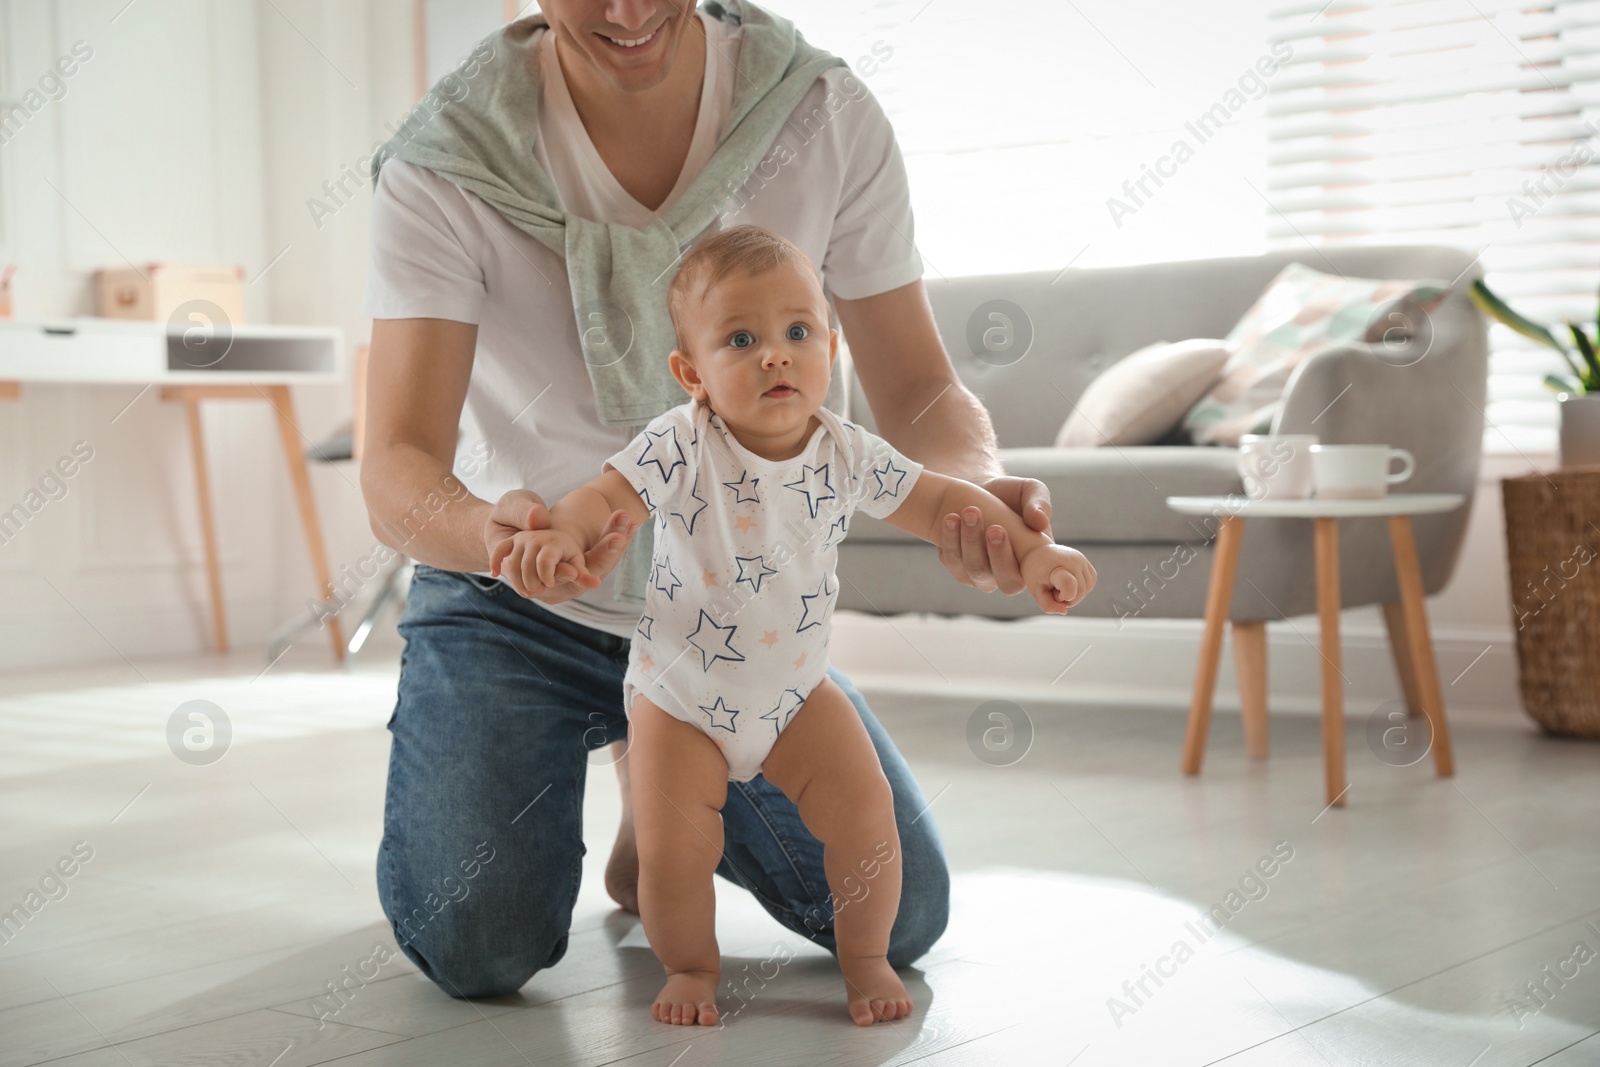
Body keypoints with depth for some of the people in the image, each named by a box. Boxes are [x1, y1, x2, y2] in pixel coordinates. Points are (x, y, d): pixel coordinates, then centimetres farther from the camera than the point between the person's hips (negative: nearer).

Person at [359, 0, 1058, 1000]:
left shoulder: (828, 117, -17)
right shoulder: (446, 159, -23)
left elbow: (920, 392, -12)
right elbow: (397, 467, -29)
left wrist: (977, 485, -37)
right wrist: (490, 530, -54)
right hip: (513, 602, -2)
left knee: (901, 916, -3)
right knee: (475, 944, -19)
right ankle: (547, 775, 18)